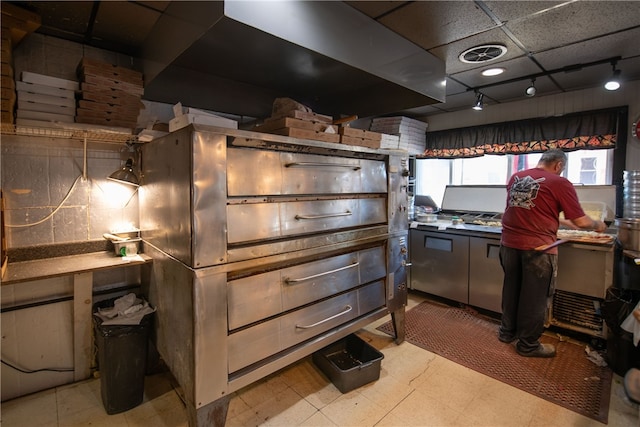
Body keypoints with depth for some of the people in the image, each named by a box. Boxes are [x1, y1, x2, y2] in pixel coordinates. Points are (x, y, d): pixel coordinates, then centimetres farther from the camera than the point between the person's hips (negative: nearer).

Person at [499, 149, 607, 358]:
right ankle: (528, 344, 23)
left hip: (509, 243, 5)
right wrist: (598, 225, 19)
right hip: (537, 247, -5)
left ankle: (507, 331, 34)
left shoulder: (515, 178, 9)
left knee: (511, 289, 19)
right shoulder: (560, 183, -6)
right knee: (534, 297, 9)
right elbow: (581, 222, -3)